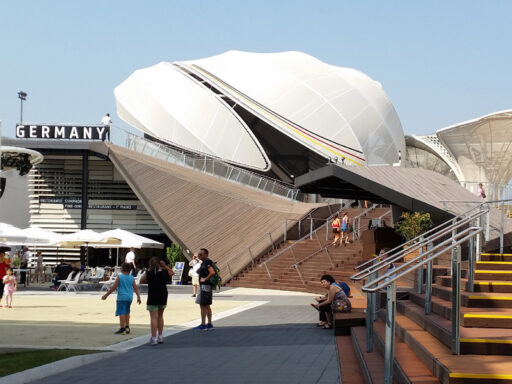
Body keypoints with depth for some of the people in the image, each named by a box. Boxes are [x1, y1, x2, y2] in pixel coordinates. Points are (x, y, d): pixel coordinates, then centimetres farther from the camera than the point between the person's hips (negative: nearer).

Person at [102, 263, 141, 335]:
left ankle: (122, 329, -9)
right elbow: (135, 288, 6)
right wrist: (138, 297, 12)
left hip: (122, 297, -6)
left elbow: (114, 287, -8)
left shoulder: (119, 277, -7)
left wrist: (106, 295, -2)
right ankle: (127, 327, 19)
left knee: (121, 313, -5)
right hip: (129, 297, 6)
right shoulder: (131, 278, 7)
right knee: (127, 312, 20)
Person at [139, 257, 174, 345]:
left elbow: (141, 281, 3)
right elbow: (172, 272, 16)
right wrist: (165, 266, 9)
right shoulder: (165, 272, -4)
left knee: (153, 317, -2)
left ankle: (154, 338, -8)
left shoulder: (148, 273, -10)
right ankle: (160, 336, 23)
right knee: (160, 316, 19)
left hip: (152, 298, -3)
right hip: (163, 298, 3)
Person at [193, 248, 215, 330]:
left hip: (205, 286, -11)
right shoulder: (203, 262, 16)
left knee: (203, 305, -8)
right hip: (203, 286, 11)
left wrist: (205, 279, -21)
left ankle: (203, 324, -7)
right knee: (206, 306, 13)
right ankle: (209, 324, 17)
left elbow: (212, 272, -28)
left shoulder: (207, 262, -15)